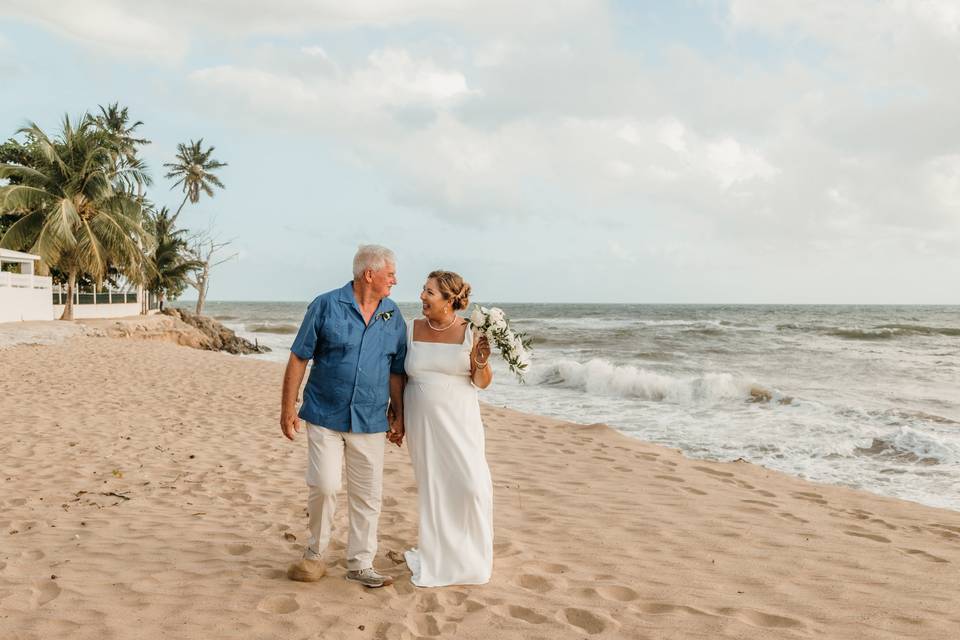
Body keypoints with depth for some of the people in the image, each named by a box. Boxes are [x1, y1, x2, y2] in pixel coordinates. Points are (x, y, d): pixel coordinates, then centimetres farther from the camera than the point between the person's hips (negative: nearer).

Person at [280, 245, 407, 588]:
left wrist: (399, 415, 8)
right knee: (324, 486, -8)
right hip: (325, 416, -3)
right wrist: (288, 406, -6)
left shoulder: (393, 317, 5)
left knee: (367, 495, 6)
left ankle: (360, 563, 19)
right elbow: (299, 358, -4)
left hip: (370, 421, 4)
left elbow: (396, 372, 11)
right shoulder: (326, 306, -6)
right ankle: (315, 553, 16)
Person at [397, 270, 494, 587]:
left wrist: (482, 362, -24)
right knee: (432, 488, 8)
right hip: (421, 422, 2)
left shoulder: (470, 333, -7)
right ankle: (436, 557, 24)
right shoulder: (413, 329, 1)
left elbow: (482, 383, -3)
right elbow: (401, 376, 9)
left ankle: (469, 556, 17)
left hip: (458, 421, -2)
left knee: (472, 485, -7)